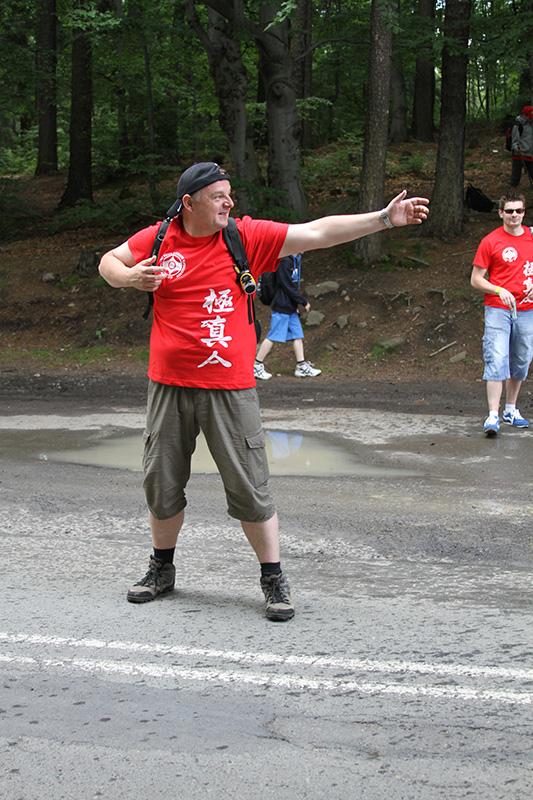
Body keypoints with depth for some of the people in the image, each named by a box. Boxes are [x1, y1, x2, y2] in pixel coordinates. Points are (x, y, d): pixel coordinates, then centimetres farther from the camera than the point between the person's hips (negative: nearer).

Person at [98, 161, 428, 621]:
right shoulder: (159, 238, 2)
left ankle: (274, 580, 11)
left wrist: (385, 218, -10)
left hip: (230, 388, -2)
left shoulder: (248, 236, -2)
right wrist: (129, 277, -8)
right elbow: (109, 261, 16)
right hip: (169, 384, 2)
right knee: (162, 482, 12)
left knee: (250, 487, -2)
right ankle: (162, 569, 32)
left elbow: (317, 233, -4)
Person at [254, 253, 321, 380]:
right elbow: (288, 287, -19)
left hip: (290, 308, 9)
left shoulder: (295, 261, 13)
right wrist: (304, 302, -12)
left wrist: (295, 306, 15)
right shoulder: (284, 262, -18)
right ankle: (256, 366, 4)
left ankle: (301, 366, 13)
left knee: (297, 335, 8)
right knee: (273, 337, -4)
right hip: (281, 308, -9)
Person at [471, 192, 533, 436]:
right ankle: (493, 416, -18)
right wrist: (499, 290, -17)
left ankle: (511, 410, 25)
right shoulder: (491, 242, -3)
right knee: (497, 360, -14)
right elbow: (476, 280, -2)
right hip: (497, 309, -4)